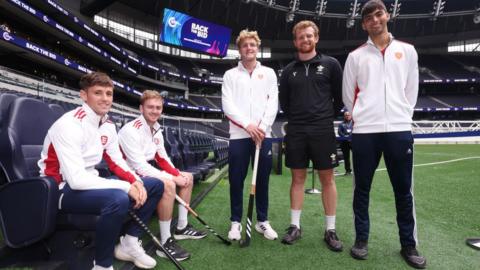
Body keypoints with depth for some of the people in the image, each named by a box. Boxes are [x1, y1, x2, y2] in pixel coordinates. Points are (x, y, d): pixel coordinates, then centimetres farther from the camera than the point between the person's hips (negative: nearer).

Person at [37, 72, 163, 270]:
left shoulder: (107, 125, 3)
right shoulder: (69, 125, -22)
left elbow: (117, 163, 7)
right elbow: (76, 179, -30)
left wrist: (135, 181, -13)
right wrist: (126, 187, -28)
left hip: (90, 183, 8)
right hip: (63, 189, -8)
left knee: (155, 185, 3)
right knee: (118, 199, -39)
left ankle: (129, 244, 10)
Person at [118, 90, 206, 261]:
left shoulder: (156, 130, 8)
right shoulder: (131, 130, -20)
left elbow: (162, 159, 11)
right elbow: (140, 167, -27)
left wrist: (178, 174, -7)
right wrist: (173, 178, -25)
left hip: (149, 170, 10)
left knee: (187, 177, 10)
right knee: (168, 185, -34)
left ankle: (182, 227, 19)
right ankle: (165, 243, -21)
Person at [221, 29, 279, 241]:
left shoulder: (268, 73, 14)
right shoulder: (230, 74, 10)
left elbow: (273, 103, 4)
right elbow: (227, 105, -1)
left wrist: (262, 127, -9)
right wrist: (247, 125, -13)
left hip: (263, 134, 1)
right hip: (238, 135, -1)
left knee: (263, 180, 7)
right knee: (236, 180, 3)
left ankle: (263, 221, 21)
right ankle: (236, 222, 17)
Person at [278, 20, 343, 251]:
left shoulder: (330, 64, 3)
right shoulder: (289, 70, 9)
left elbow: (341, 96, 6)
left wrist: (328, 116, 8)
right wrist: (296, 118, 10)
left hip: (323, 131, -1)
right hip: (296, 132, 2)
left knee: (327, 179, 3)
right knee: (298, 178, 7)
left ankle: (330, 230, 15)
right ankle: (295, 226, 17)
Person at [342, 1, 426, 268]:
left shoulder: (407, 51, 13)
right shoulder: (356, 56, 10)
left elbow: (411, 90, 15)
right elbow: (348, 94, 11)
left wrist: (401, 115, 9)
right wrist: (363, 117, 10)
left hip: (399, 129, 1)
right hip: (365, 131, 0)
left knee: (404, 189, 5)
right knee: (362, 188, 4)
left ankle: (409, 244, 20)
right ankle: (362, 239, 18)